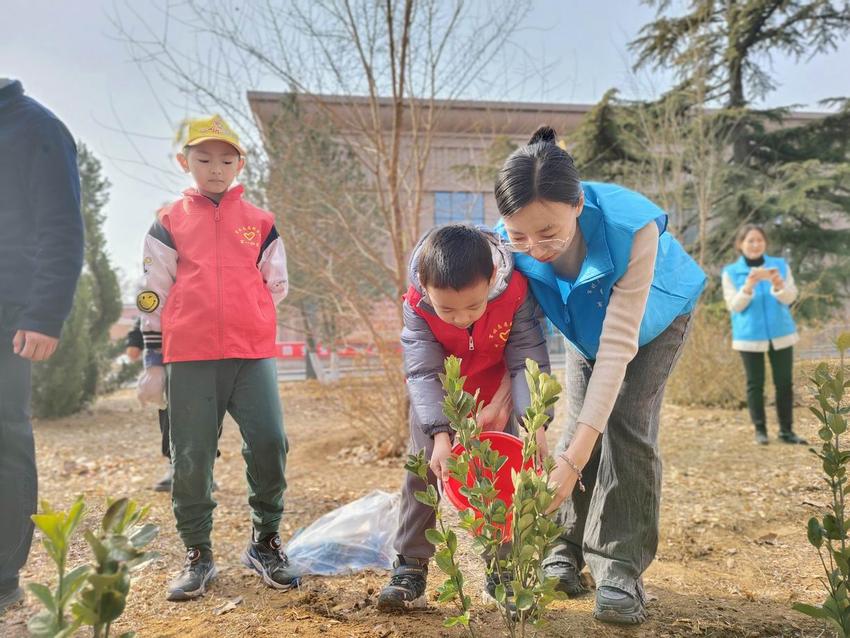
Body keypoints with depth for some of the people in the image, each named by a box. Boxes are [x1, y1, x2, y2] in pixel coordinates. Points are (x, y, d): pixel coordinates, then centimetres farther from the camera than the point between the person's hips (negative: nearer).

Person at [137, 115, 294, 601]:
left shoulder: (260, 222, 11)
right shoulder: (169, 223, 9)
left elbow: (276, 286, 16)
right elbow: (153, 296, 7)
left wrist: (243, 319, 12)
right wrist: (153, 363, 4)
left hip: (254, 355, 1)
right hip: (188, 359, 0)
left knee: (269, 442, -9)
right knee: (192, 459, 4)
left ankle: (266, 542, 11)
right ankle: (198, 555, 20)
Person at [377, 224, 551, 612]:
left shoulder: (516, 293, -33)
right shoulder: (417, 304, -32)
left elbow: (528, 362, -26)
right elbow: (424, 372, -29)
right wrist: (440, 433, -41)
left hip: (495, 397, 0)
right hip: (436, 398, 0)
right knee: (422, 473, -3)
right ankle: (410, 567, 7)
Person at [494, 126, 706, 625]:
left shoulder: (632, 227, -44)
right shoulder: (511, 245, -33)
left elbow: (618, 345, -43)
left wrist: (574, 457, -46)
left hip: (655, 316, -3)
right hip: (584, 323, 3)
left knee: (626, 424, -15)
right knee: (580, 424, -3)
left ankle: (621, 569, -5)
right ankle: (568, 548, 14)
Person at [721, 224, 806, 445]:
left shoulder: (780, 265, 5)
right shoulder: (731, 272, 0)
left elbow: (790, 297, -2)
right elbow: (734, 306, -5)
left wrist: (777, 284, -23)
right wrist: (749, 285, -21)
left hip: (781, 334, 2)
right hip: (749, 336, -2)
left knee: (785, 383, 4)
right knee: (755, 384, 3)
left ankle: (786, 430, 12)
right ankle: (760, 430, 12)